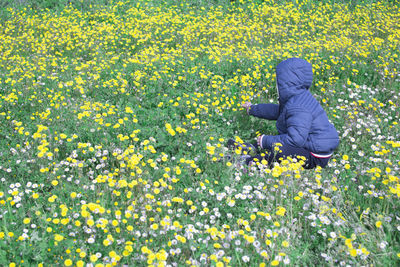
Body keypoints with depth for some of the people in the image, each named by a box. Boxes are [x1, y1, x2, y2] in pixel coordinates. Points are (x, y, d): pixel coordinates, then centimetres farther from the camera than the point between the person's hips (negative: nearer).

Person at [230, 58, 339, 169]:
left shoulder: (298, 109, -27)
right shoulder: (299, 98, 9)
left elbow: (295, 140, -34)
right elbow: (276, 110, 26)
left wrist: (266, 141, -22)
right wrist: (252, 109, 37)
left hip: (316, 158, -11)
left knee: (277, 148, -32)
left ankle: (250, 163, -13)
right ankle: (253, 149, 12)